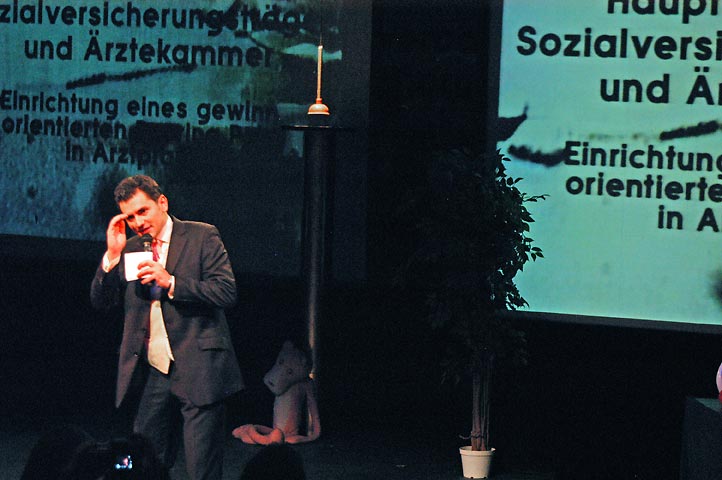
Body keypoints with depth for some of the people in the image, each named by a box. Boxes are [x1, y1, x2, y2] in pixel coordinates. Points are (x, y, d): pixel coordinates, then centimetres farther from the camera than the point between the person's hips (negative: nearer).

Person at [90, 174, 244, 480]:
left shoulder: (202, 237, 0)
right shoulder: (130, 250, 14)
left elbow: (227, 292, -8)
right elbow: (101, 302, 10)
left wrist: (171, 283, -16)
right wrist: (112, 256, -3)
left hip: (198, 373, -5)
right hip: (151, 374, 5)